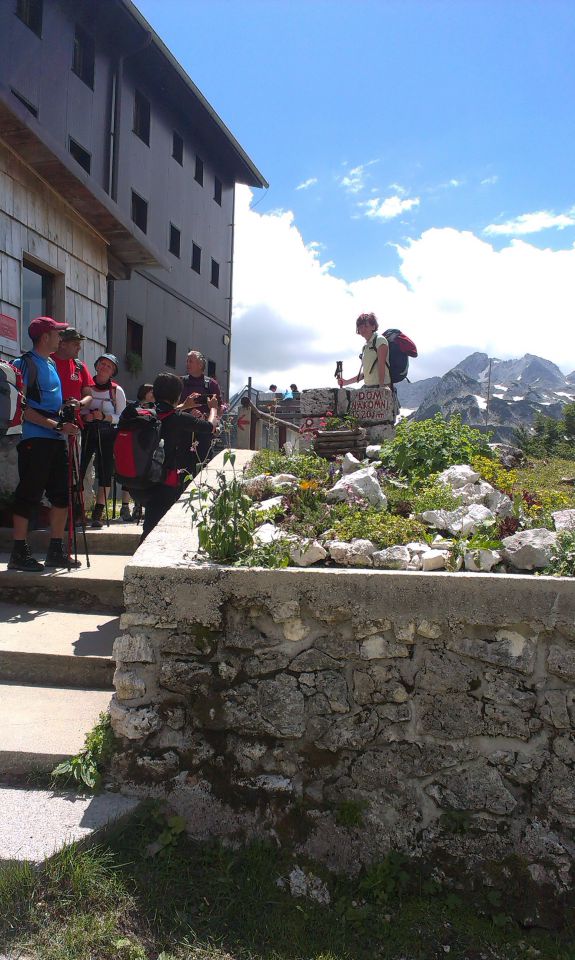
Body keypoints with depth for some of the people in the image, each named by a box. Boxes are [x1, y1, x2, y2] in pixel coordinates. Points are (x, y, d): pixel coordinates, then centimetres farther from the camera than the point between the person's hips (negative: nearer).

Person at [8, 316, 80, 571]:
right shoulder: (25, 363, -7)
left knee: (62, 494, 9)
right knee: (29, 494, -5)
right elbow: (21, 407, -15)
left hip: (57, 438, 9)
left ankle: (56, 551, 18)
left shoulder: (51, 363, 19)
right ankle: (19, 554, 2)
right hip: (35, 438, -9)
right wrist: (55, 425, -20)